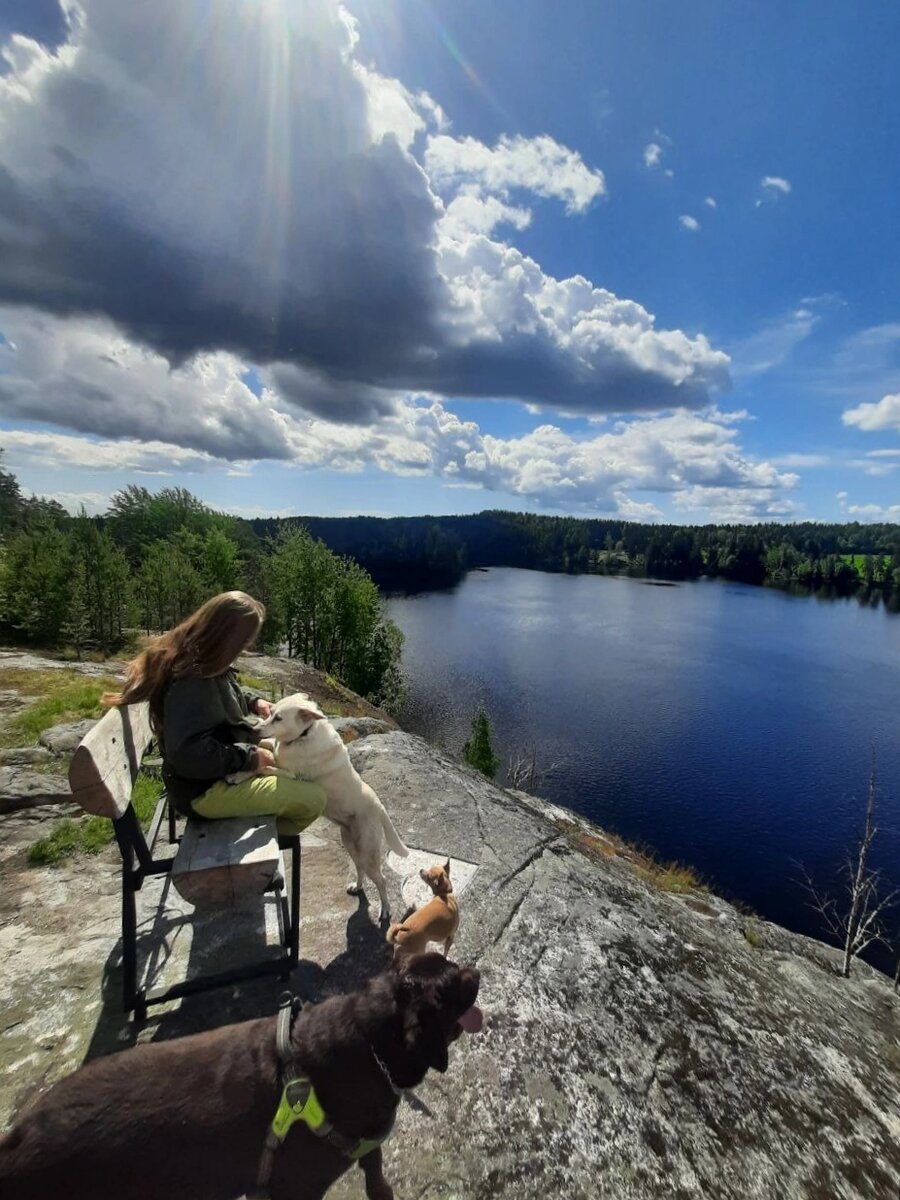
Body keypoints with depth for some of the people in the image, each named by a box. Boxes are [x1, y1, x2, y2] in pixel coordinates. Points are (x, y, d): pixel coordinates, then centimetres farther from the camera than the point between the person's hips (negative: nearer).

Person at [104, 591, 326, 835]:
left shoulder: (202, 662, 2)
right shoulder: (192, 681, -30)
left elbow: (227, 692, 23)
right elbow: (188, 753, -36)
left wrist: (253, 701, 4)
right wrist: (249, 757, -27)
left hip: (221, 771, 10)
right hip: (205, 789, -10)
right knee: (313, 798, -12)